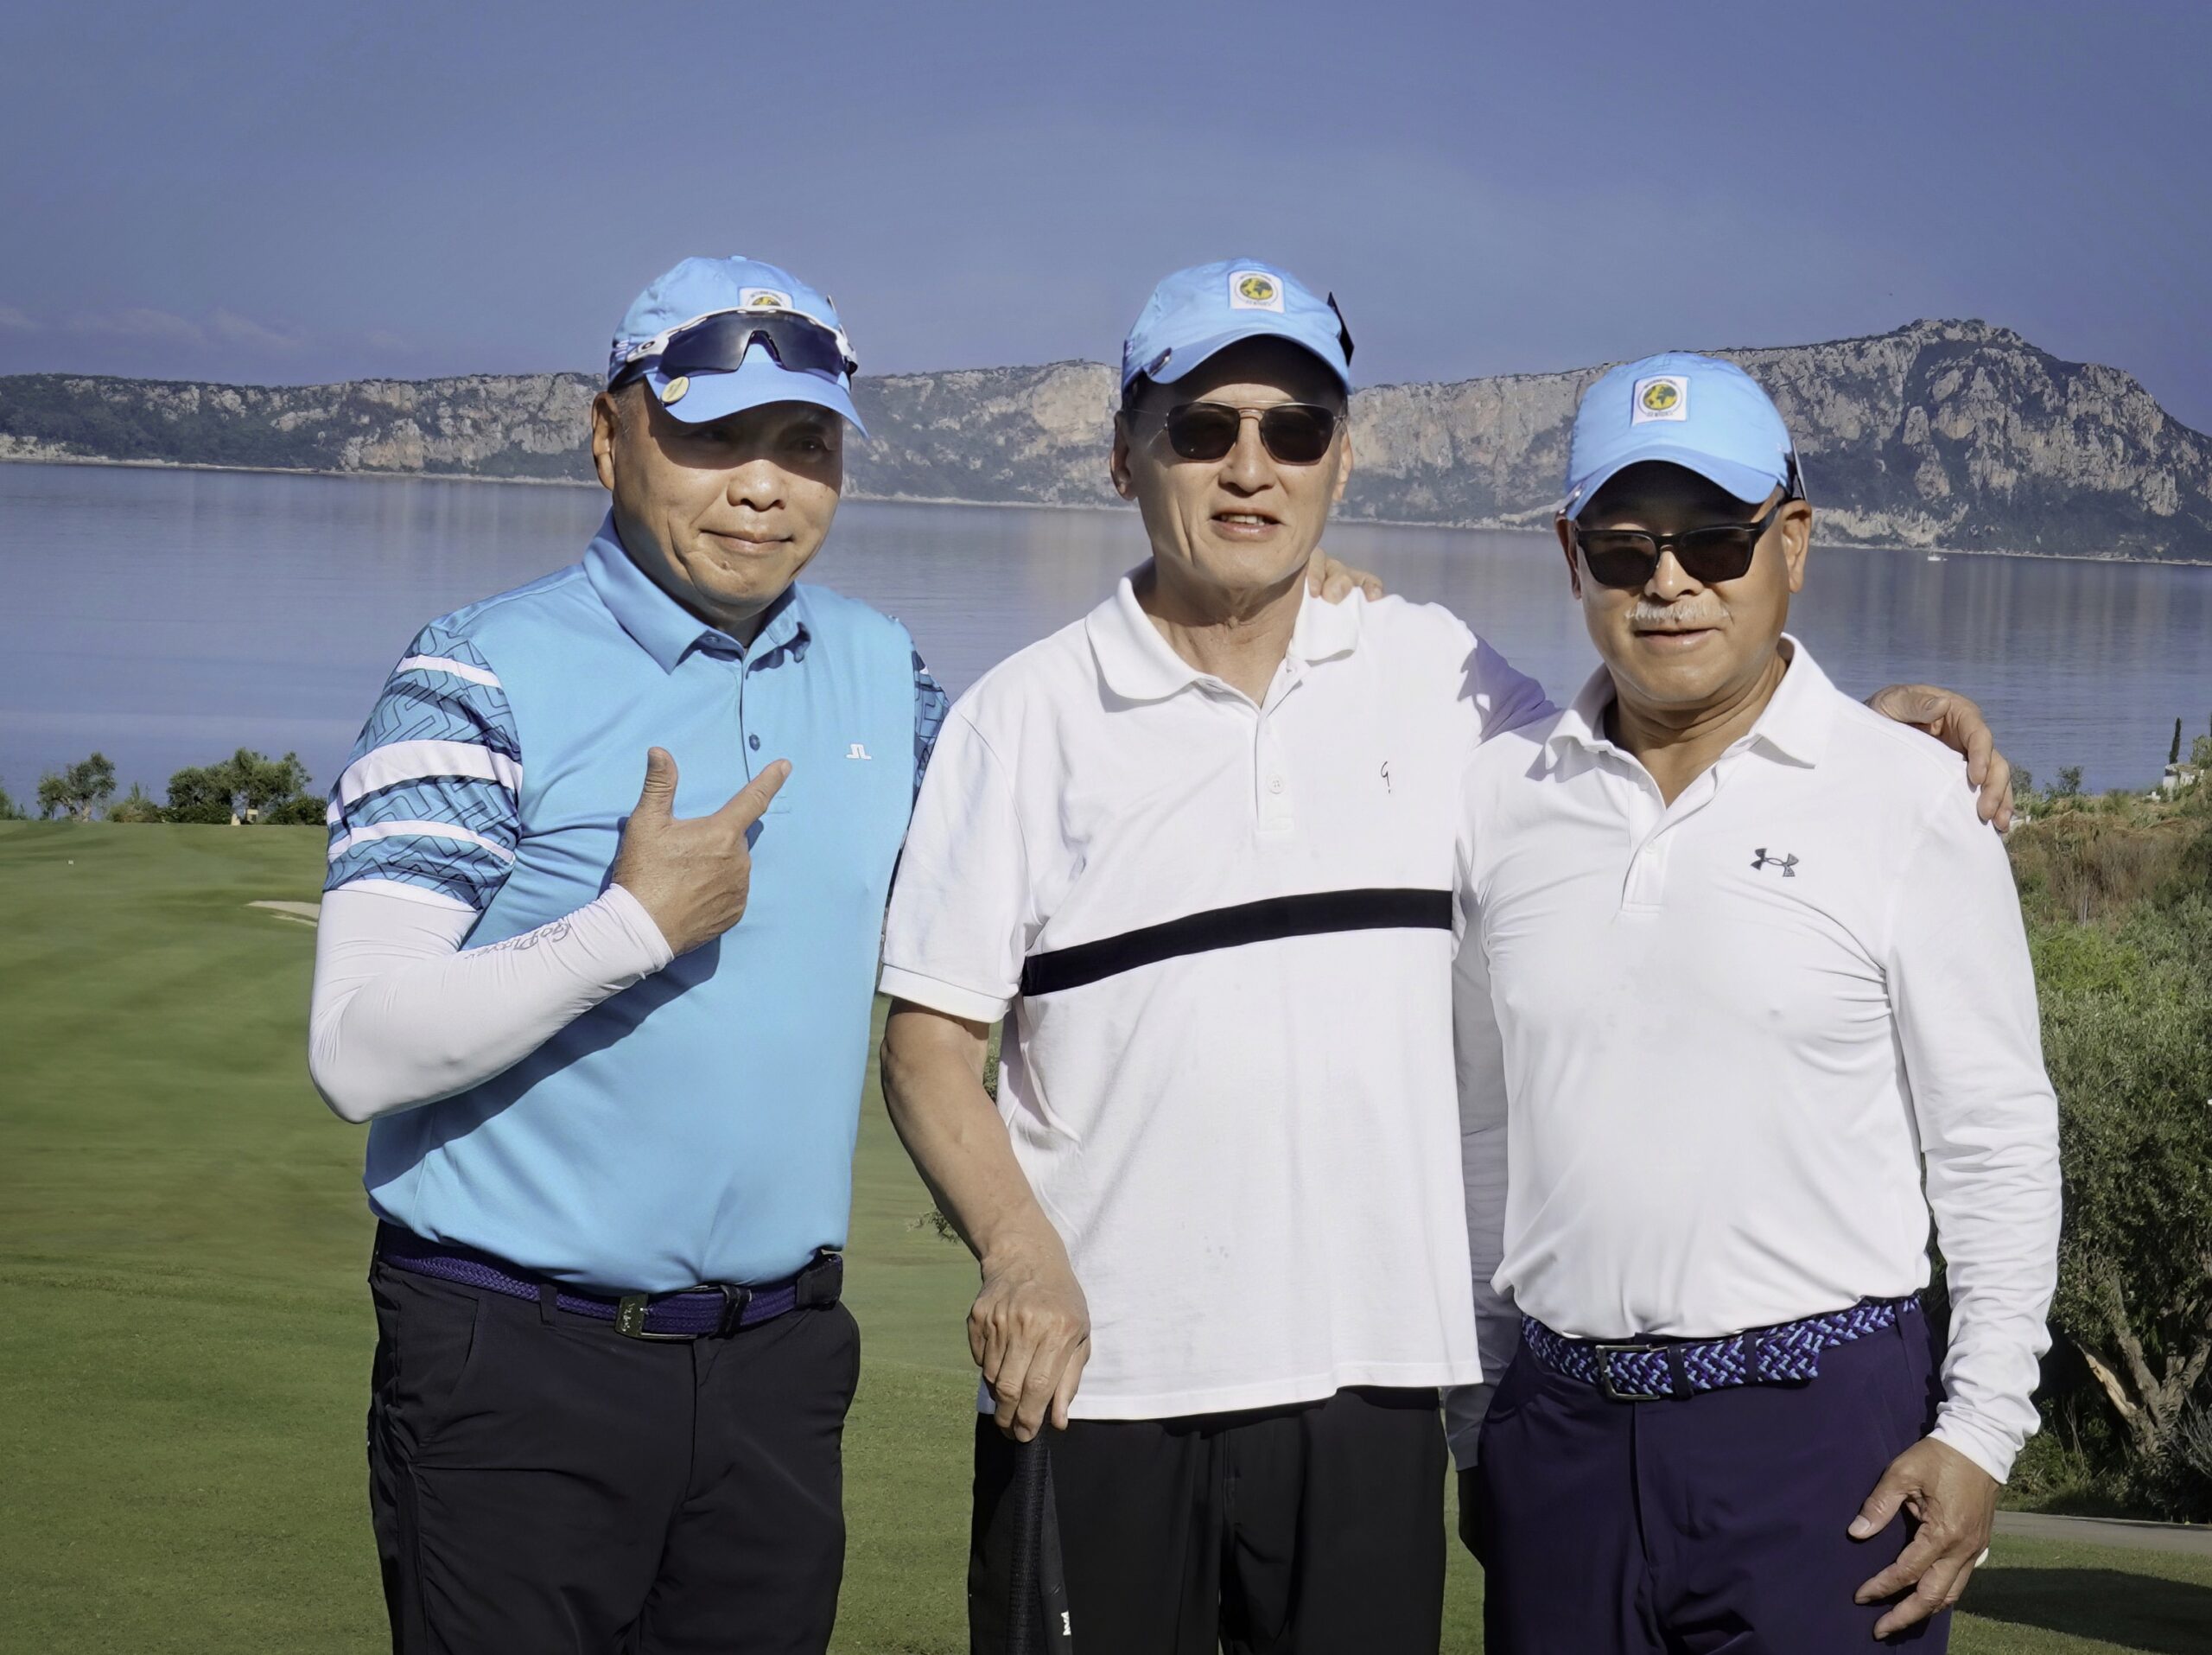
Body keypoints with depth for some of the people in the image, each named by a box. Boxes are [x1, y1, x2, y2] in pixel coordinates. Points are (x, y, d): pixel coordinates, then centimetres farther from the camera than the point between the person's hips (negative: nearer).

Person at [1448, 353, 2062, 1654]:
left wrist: (1982, 1430, -8)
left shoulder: (1909, 799, -2)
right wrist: (1475, 1429, 13)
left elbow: (1995, 1150, -1)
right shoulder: (1502, 799, 8)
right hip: (1562, 1432, 4)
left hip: (1823, 1431, -3)